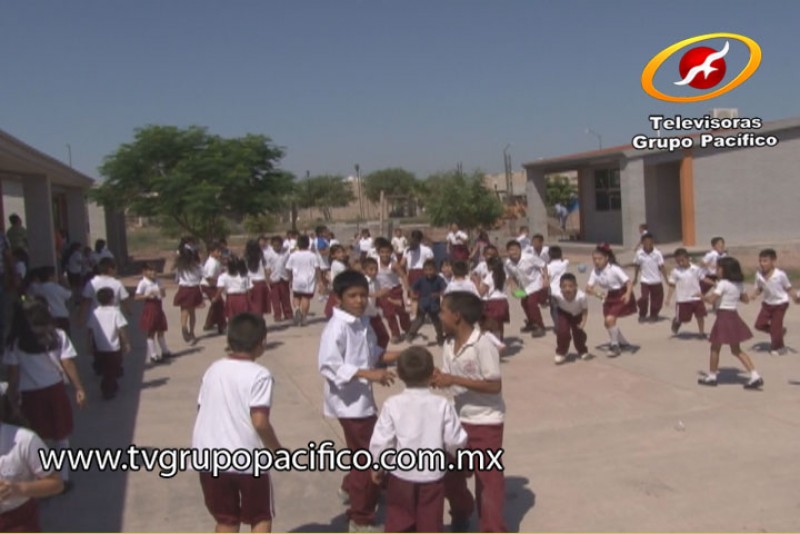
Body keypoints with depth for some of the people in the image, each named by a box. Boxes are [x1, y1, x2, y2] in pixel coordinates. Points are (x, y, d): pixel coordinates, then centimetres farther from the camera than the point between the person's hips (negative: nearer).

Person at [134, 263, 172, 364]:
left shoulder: (157, 281, 8)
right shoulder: (143, 283, -12)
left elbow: (164, 294, 12)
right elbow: (136, 297, -17)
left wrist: (162, 291, -10)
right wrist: (147, 296, -28)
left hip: (159, 308, 6)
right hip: (150, 309, -6)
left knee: (161, 331, 17)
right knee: (151, 333, 1)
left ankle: (165, 351, 30)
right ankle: (153, 355, 8)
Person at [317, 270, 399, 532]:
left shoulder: (363, 322, 7)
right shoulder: (337, 327, -21)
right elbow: (329, 366, -28)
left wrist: (397, 356, -2)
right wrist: (370, 374, -34)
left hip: (363, 397, 9)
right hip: (349, 400, -9)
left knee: (363, 453, 27)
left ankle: (351, 487, 52)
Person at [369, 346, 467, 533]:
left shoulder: (392, 404, -12)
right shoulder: (442, 404, -11)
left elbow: (380, 441, -11)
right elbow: (455, 440, -6)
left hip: (401, 474, 0)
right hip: (432, 474, 0)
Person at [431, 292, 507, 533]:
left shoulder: (483, 345, -23)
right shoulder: (449, 345, -1)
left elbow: (495, 386, -23)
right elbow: (450, 380, 5)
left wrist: (454, 379, -26)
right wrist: (438, 378, -18)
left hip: (486, 422, -7)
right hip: (459, 418, 7)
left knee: (488, 479, 2)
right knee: (449, 473, 17)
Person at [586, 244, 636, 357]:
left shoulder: (614, 269, -24)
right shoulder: (595, 272, -8)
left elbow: (629, 281, -24)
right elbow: (588, 288, -11)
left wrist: (628, 294, -41)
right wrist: (595, 292, -33)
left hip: (621, 296, -7)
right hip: (609, 297, 7)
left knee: (610, 319, -21)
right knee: (607, 322, 9)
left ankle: (615, 346, -3)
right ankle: (623, 342, 34)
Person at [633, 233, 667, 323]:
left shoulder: (657, 253, -12)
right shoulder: (639, 253, -7)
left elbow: (661, 267, -10)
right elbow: (637, 266, 6)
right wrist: (635, 278, 14)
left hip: (656, 281, 0)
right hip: (645, 281, 0)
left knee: (657, 299, 8)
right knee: (644, 298, -13)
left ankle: (653, 315, 30)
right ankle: (642, 315, 9)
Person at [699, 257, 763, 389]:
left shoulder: (722, 284, -16)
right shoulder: (738, 284, 9)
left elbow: (712, 300, -23)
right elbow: (746, 299, 19)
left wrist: (703, 296, -4)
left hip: (723, 317, -8)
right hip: (734, 316, 8)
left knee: (715, 348, 8)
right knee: (737, 350, 15)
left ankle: (712, 376, 17)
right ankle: (755, 376, 8)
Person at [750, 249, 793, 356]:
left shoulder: (780, 275, -24)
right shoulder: (759, 275, -12)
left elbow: (788, 288, -12)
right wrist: (755, 294, -20)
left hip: (780, 303, -5)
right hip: (767, 303, 5)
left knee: (775, 326, -1)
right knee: (759, 324, -1)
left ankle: (778, 347, 25)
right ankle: (779, 332, 25)